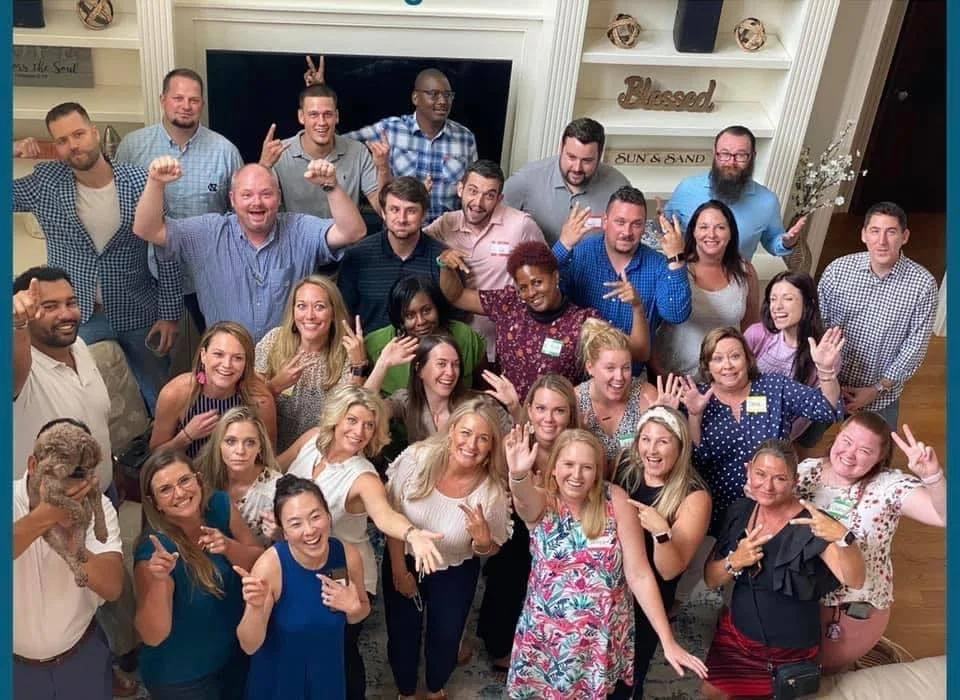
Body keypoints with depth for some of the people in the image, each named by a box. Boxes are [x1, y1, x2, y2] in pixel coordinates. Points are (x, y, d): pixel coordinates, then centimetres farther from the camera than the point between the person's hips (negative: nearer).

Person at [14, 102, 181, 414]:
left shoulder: (141, 182, -11)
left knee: (161, 401, 12)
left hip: (138, 314, -1)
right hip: (71, 315, 1)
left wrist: (170, 314, -6)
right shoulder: (44, 183, -6)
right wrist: (11, 153, -15)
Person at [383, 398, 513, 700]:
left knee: (445, 638, 18)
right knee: (402, 634, 15)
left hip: (456, 573, 0)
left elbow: (489, 550, -10)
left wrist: (483, 540, -34)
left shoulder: (493, 490, -26)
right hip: (404, 560, 0)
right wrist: (399, 569, -6)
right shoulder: (417, 458, -27)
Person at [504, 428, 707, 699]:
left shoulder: (615, 501, -12)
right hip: (547, 639, 0)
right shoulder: (542, 503, -11)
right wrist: (518, 475, -60)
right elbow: (524, 498, -37)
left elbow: (639, 574, -11)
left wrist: (668, 642, -14)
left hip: (605, 641, 0)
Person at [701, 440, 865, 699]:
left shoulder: (810, 524, -20)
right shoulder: (739, 512, -5)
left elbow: (854, 580, -31)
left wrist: (843, 537, -49)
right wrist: (735, 562, -23)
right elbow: (711, 579, -1)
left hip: (789, 653, -4)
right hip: (735, 636, 4)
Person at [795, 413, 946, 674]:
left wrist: (933, 475, -48)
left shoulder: (890, 486, -19)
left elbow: (945, 516, -32)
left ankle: (863, 652, 41)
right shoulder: (807, 470, -8)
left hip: (855, 609, -4)